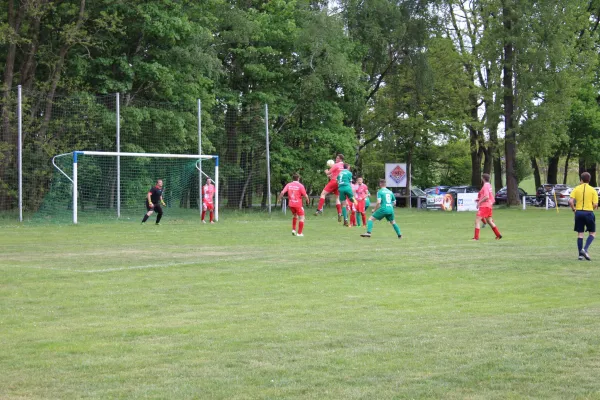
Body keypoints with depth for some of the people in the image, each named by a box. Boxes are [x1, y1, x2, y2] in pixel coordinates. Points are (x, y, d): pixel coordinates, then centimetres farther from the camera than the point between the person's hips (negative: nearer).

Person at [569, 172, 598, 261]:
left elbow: (570, 201, -9)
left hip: (579, 212, 2)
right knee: (592, 233, 10)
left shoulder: (576, 189, 1)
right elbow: (595, 204, -8)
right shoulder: (593, 190, -3)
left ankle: (581, 254, 7)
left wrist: (574, 209, 6)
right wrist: (592, 208, 12)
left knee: (580, 233, 9)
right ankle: (585, 249, -10)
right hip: (589, 212, -2)